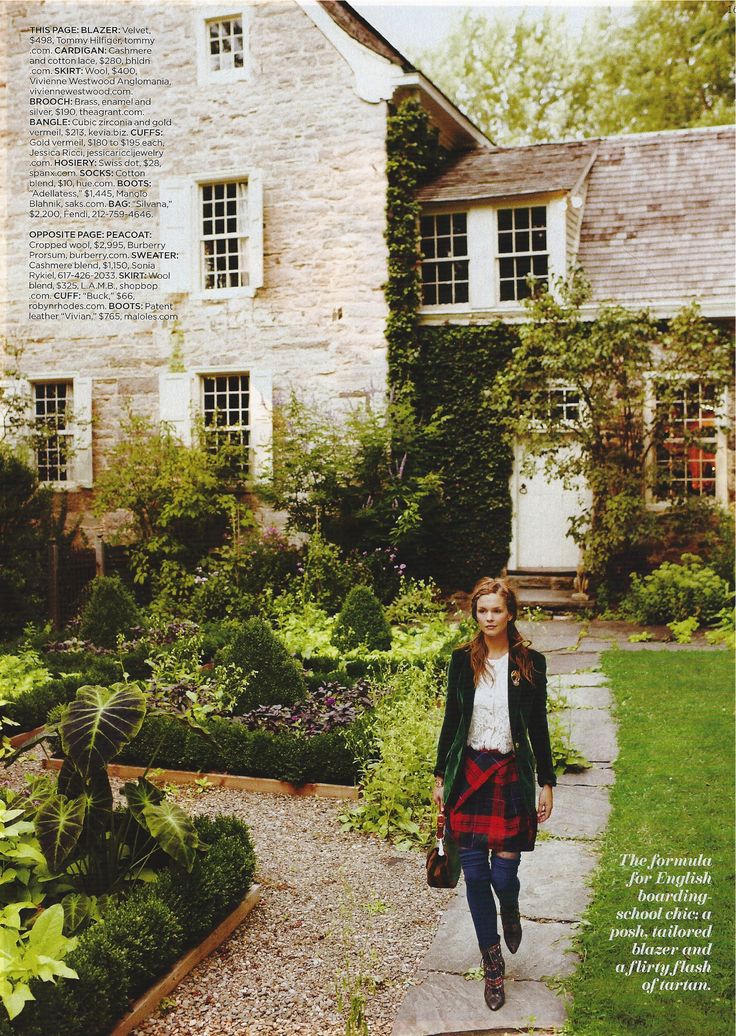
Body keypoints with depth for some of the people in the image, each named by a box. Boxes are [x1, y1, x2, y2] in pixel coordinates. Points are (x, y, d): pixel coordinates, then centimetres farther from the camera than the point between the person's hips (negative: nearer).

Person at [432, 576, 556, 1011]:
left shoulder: (530, 662, -3)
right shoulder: (463, 660, 0)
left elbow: (538, 726, 2)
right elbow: (451, 719, 7)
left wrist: (547, 783, 2)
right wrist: (440, 775, 7)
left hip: (511, 774, -1)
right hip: (469, 772, 2)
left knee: (504, 875, -2)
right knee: (475, 874, 4)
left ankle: (511, 912, 36)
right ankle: (493, 963, 23)